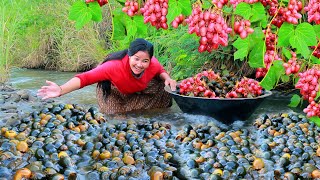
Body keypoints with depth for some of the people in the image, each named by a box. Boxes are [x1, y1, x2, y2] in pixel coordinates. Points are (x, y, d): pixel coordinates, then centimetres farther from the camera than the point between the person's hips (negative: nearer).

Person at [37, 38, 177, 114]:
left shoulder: (153, 65, -33)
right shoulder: (114, 66, -47)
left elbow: (161, 71, -7)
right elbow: (85, 78, -52)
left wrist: (168, 78, -30)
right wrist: (61, 90, -67)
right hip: (113, 89, -3)